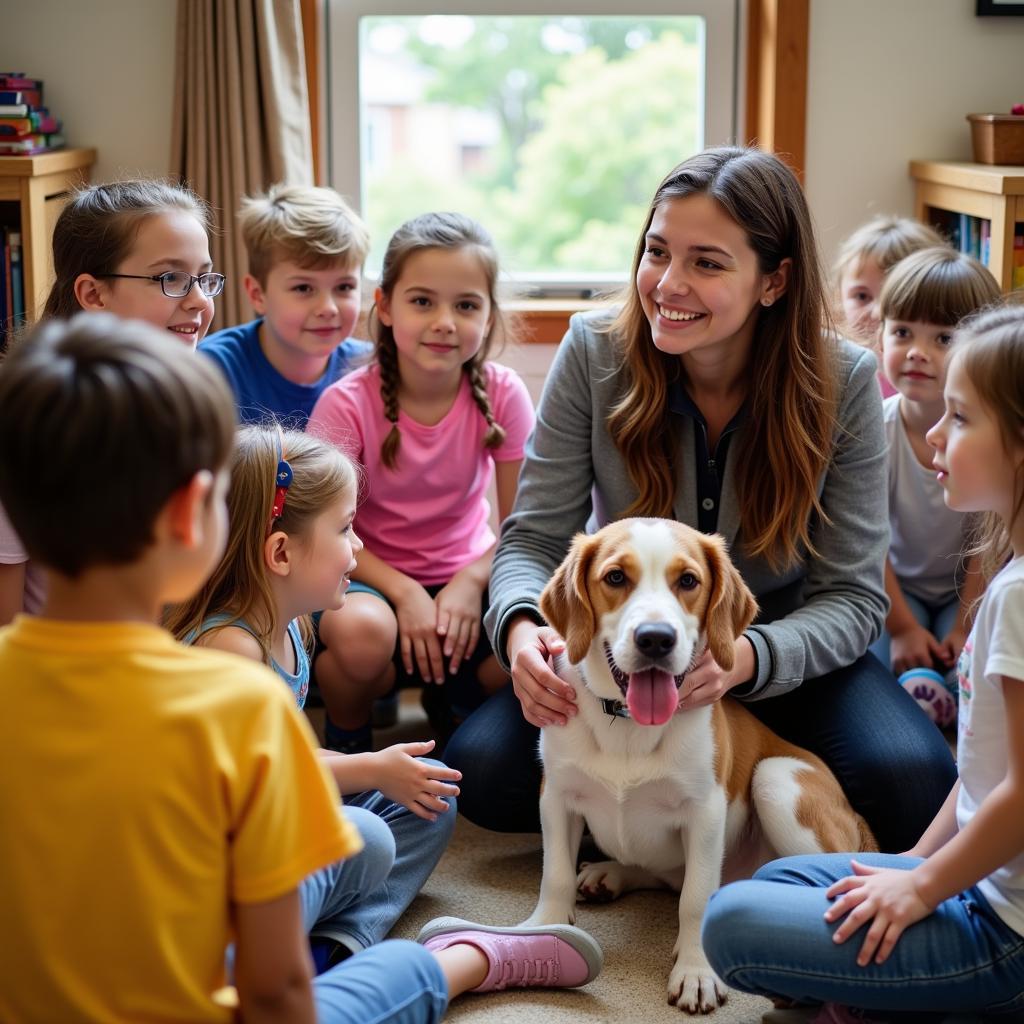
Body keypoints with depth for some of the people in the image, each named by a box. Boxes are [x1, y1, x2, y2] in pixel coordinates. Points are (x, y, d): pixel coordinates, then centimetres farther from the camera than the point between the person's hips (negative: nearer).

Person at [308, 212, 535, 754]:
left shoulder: (502, 394, -10)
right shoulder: (346, 403, -16)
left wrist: (470, 583, -23)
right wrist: (404, 592, -25)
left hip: (464, 573, 3)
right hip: (372, 576, -2)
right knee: (363, 633, -37)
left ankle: (449, 696, 12)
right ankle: (347, 743, -1)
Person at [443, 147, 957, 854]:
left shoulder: (841, 383, -16)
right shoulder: (596, 352, -15)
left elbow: (853, 596, -15)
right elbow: (535, 535, -11)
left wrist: (744, 657, -36)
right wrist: (521, 628, -35)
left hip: (780, 649, -1)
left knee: (913, 786, -28)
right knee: (482, 772, -23)